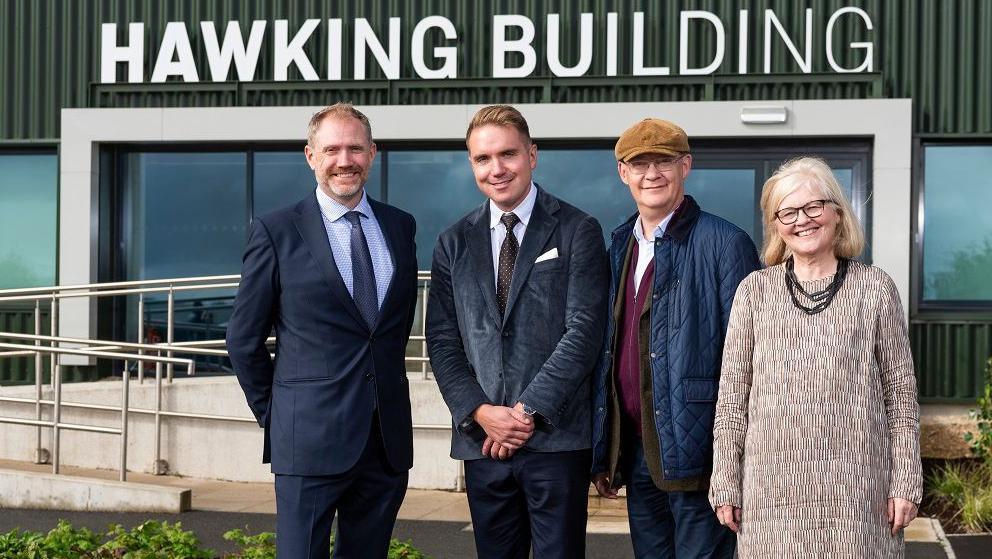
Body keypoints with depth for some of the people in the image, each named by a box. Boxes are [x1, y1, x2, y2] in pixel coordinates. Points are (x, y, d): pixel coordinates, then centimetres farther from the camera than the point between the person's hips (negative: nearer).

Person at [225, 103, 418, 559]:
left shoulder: (400, 226, 8)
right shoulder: (276, 231, -4)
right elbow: (244, 338, 1)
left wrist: (386, 384, 13)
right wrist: (273, 414, 3)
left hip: (389, 437, 4)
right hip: (310, 437, -4)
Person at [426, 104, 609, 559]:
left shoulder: (577, 232, 0)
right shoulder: (454, 244, 12)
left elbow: (584, 331, -7)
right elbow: (442, 341, 8)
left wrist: (528, 411, -12)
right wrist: (480, 412, -7)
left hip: (555, 437, -3)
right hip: (482, 440, 3)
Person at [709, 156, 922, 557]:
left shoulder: (874, 288, 6)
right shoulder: (755, 290, 7)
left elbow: (900, 391, 6)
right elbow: (733, 393, 6)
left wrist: (905, 482, 1)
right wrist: (725, 483, 2)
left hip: (855, 486, 0)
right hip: (772, 487, 1)